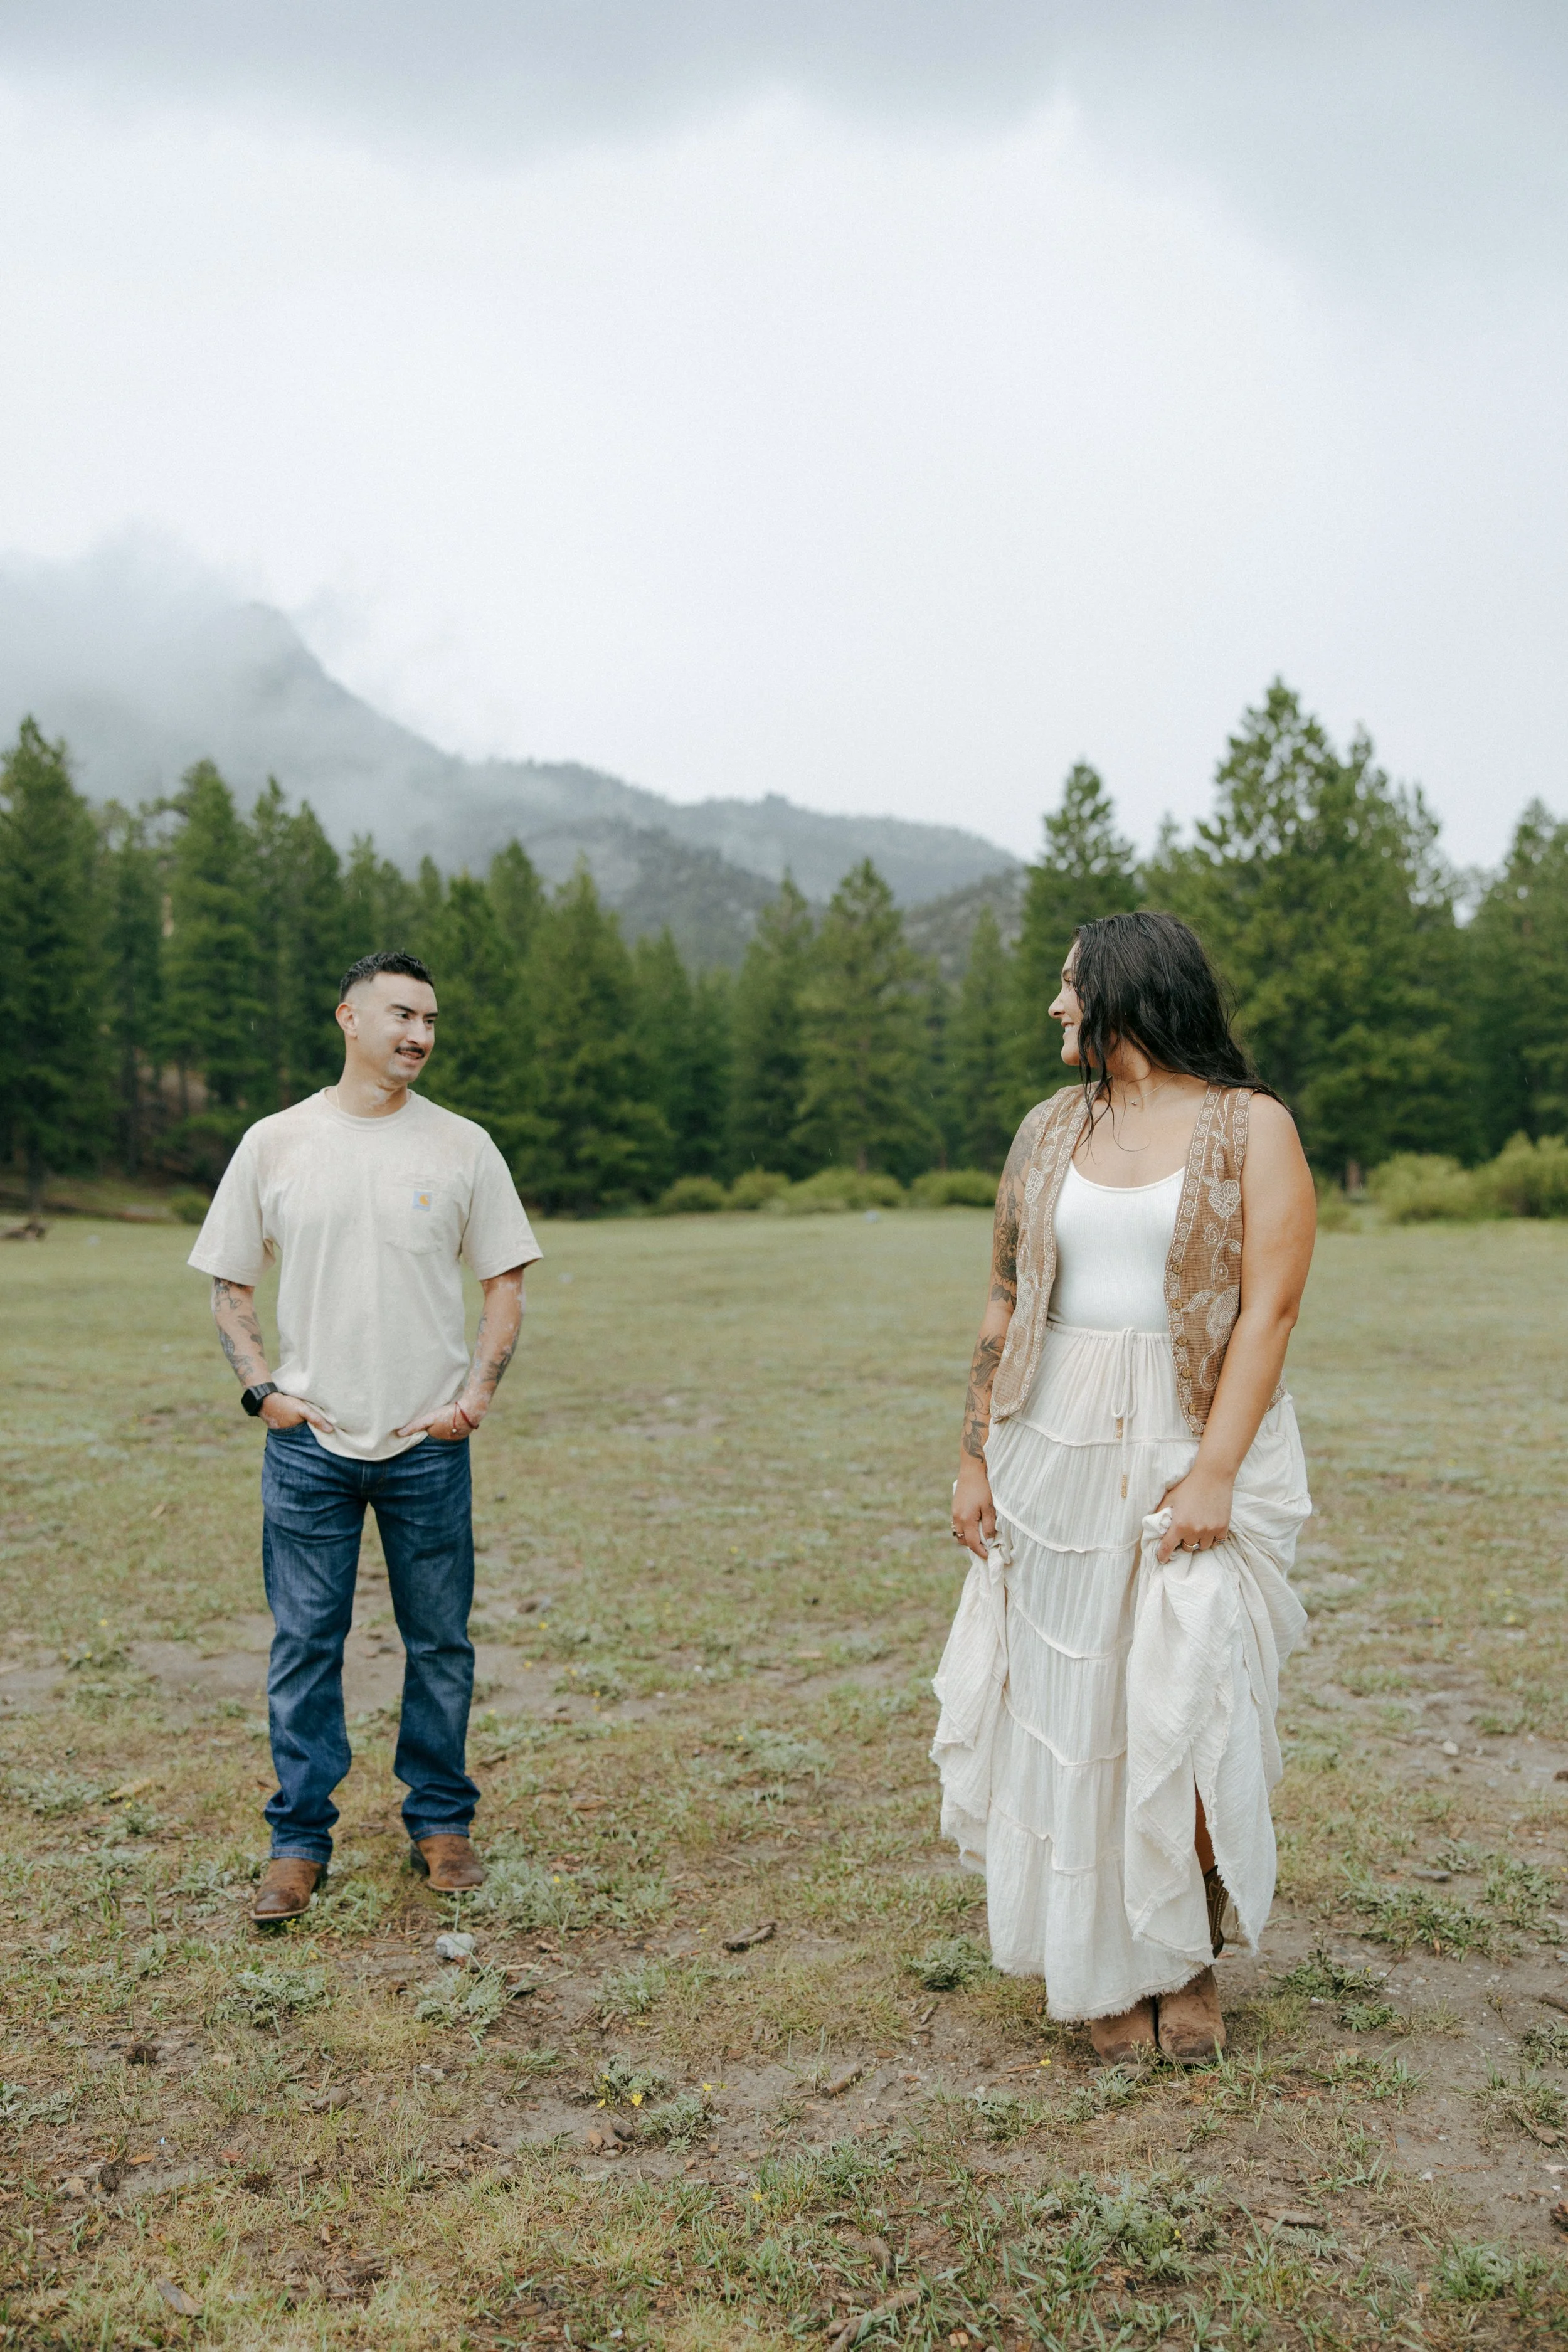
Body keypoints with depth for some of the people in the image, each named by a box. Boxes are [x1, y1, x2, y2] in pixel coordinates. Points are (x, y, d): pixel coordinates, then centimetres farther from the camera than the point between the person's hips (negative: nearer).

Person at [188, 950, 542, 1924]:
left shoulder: (462, 1146, 2)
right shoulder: (275, 1144, 3)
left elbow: (505, 1283, 6)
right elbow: (230, 1284, 10)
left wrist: (477, 1395, -5)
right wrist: (262, 1388, -2)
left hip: (429, 1443, 0)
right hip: (309, 1443, 0)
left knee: (441, 1642, 9)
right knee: (305, 1643, 5)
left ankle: (442, 1822, 25)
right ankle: (300, 1842, 18)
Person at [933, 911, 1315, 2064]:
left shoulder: (1252, 1126, -2)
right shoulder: (1052, 1129, 11)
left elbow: (1269, 1310, -10)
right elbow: (1006, 1304, 11)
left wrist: (1213, 1475, -17)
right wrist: (977, 1455, 5)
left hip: (1196, 1448, -4)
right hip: (1057, 1447, 4)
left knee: (1186, 1702, -8)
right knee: (1071, 1705, 6)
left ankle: (1193, 1957, 16)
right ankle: (1106, 1967, 23)